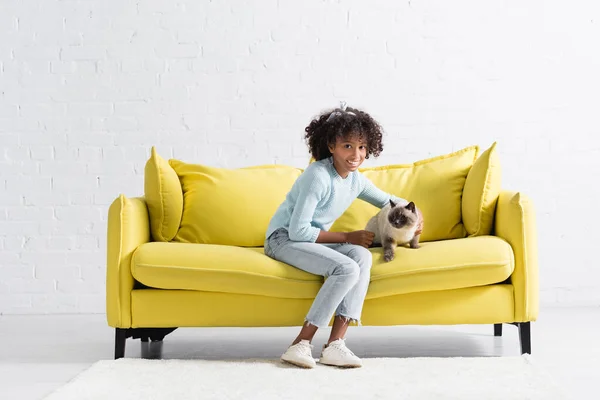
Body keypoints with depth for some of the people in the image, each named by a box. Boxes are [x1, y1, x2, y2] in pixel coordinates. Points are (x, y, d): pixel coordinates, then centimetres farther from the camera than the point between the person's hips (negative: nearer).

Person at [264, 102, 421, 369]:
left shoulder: (356, 180, 3)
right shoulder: (318, 176, -21)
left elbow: (389, 201, 21)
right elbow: (298, 230, -23)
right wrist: (348, 237, -18)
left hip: (313, 240, 7)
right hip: (283, 237, -7)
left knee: (362, 256, -21)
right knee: (347, 269, -27)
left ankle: (335, 343, -24)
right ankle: (302, 344, -22)